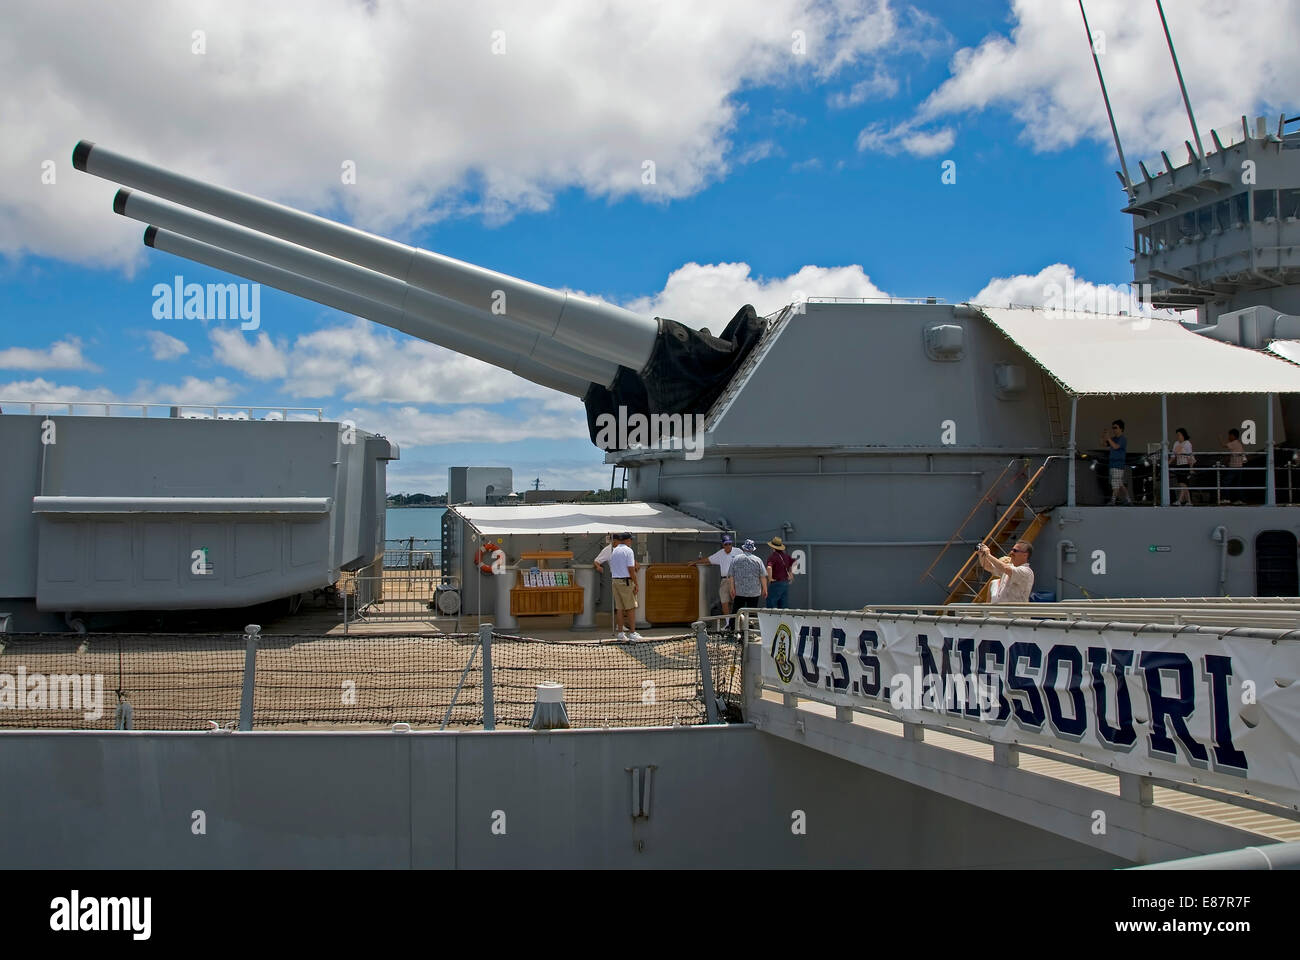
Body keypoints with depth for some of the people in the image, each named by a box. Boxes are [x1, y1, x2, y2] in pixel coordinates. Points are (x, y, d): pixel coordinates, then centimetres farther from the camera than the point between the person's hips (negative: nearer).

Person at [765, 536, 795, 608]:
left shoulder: (772, 556, -16)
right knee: (784, 606, 12)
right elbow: (793, 564, 20)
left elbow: (769, 568, -31)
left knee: (771, 605, 0)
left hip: (776, 583, -7)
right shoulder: (786, 555, 7)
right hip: (786, 583, 7)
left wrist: (770, 578, -19)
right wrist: (791, 574, 22)